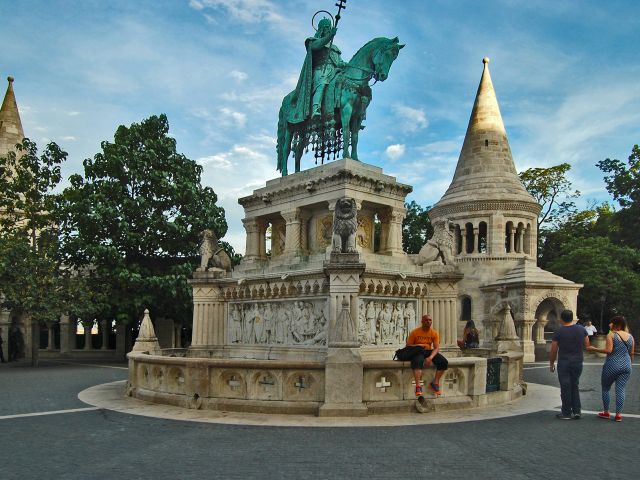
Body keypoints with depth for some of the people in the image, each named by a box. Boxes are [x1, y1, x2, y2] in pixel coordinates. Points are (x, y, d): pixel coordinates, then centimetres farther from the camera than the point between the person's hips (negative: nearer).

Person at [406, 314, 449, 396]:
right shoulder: (415, 332, -5)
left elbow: (436, 348, -5)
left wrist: (430, 357, -23)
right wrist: (418, 346, -21)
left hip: (429, 351, 4)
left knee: (444, 362, -20)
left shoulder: (434, 333, 1)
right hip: (418, 352, -4)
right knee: (417, 361, -39)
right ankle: (418, 386, -39)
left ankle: (435, 383, -6)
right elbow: (408, 345, -3)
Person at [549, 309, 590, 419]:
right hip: (578, 362, 4)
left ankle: (566, 413, 9)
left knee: (565, 388, 3)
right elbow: (587, 346, 7)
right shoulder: (581, 329, -1)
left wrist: (551, 364, 7)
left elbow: (553, 351, -5)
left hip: (564, 363, -4)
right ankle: (577, 410, 13)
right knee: (574, 386, 17)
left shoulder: (558, 332, -10)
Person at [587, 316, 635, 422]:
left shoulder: (611, 335, -9)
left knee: (605, 389, 11)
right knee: (620, 390, 6)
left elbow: (608, 350, -19)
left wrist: (594, 349, -10)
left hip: (612, 365, -5)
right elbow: (632, 353, 12)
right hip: (626, 365, 5)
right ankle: (618, 414, 5)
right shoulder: (630, 336, 8)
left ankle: (606, 412, 17)